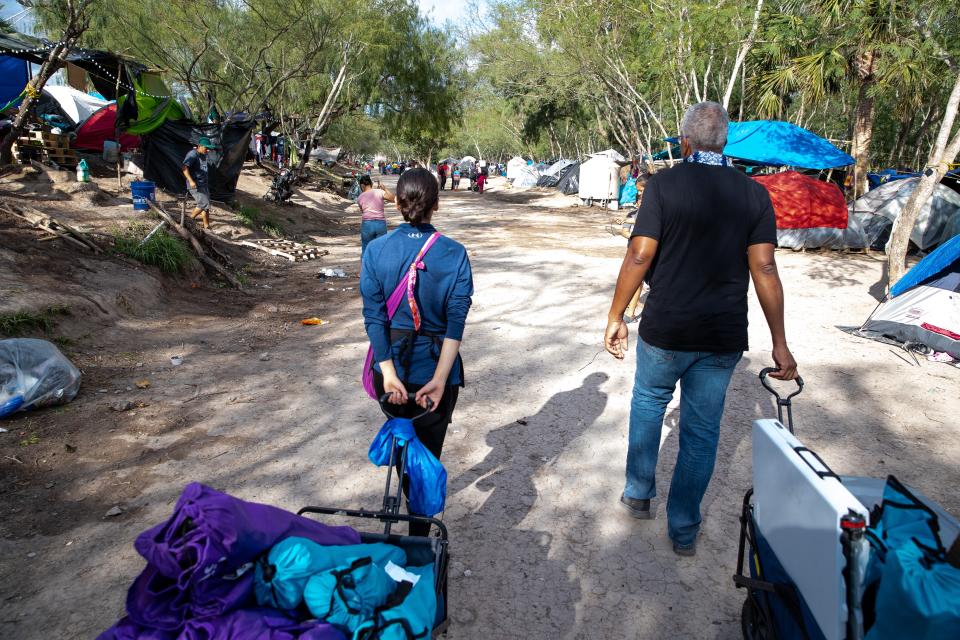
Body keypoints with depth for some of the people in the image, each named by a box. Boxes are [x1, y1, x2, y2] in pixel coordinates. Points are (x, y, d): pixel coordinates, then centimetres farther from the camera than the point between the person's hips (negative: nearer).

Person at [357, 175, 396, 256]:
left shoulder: (360, 198, 5)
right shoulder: (379, 192, -1)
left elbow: (362, 211, 15)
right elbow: (394, 199, 5)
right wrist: (384, 188, 14)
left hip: (367, 224, 0)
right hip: (381, 223, 0)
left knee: (366, 250, 13)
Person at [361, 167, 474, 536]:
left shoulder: (376, 250, -6)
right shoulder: (454, 254, -10)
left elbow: (373, 317, -11)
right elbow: (456, 322, -17)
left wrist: (389, 372, -11)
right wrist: (439, 378, -18)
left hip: (391, 369, 2)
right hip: (435, 370, -2)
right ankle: (418, 537, 19)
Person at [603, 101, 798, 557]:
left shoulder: (665, 184, -8)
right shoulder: (754, 194, 1)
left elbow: (640, 255, -14)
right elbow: (764, 269, -5)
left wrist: (616, 317, -5)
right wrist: (780, 344, -2)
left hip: (665, 330, -2)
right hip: (724, 337, 2)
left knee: (648, 404, 23)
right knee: (702, 430, 12)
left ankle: (638, 494, 34)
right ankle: (684, 530, 23)